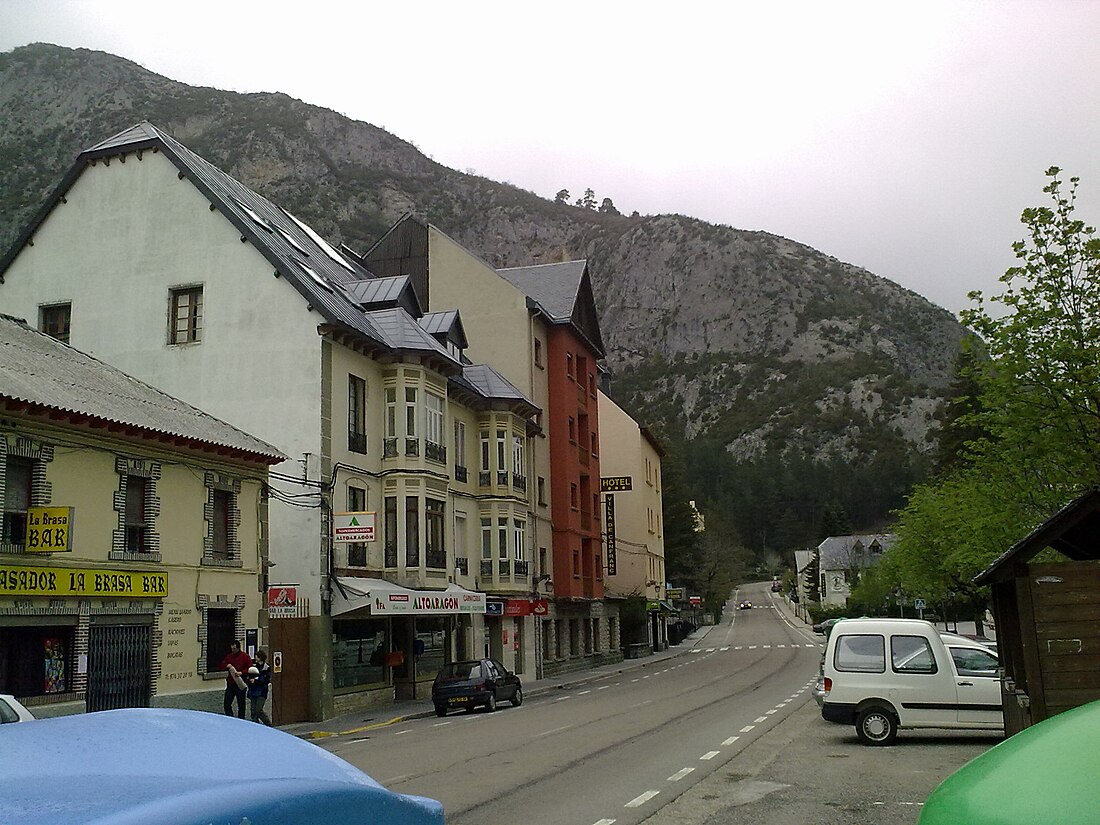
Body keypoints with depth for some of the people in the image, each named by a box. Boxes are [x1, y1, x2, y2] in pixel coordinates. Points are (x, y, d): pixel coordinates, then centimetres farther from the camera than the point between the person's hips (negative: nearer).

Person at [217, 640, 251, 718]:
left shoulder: (245, 656, -5)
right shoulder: (229, 656, 9)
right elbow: (220, 666, 10)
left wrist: (241, 672, -23)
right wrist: (227, 666, -11)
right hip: (230, 684, 5)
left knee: (241, 705, 5)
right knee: (226, 704, 3)